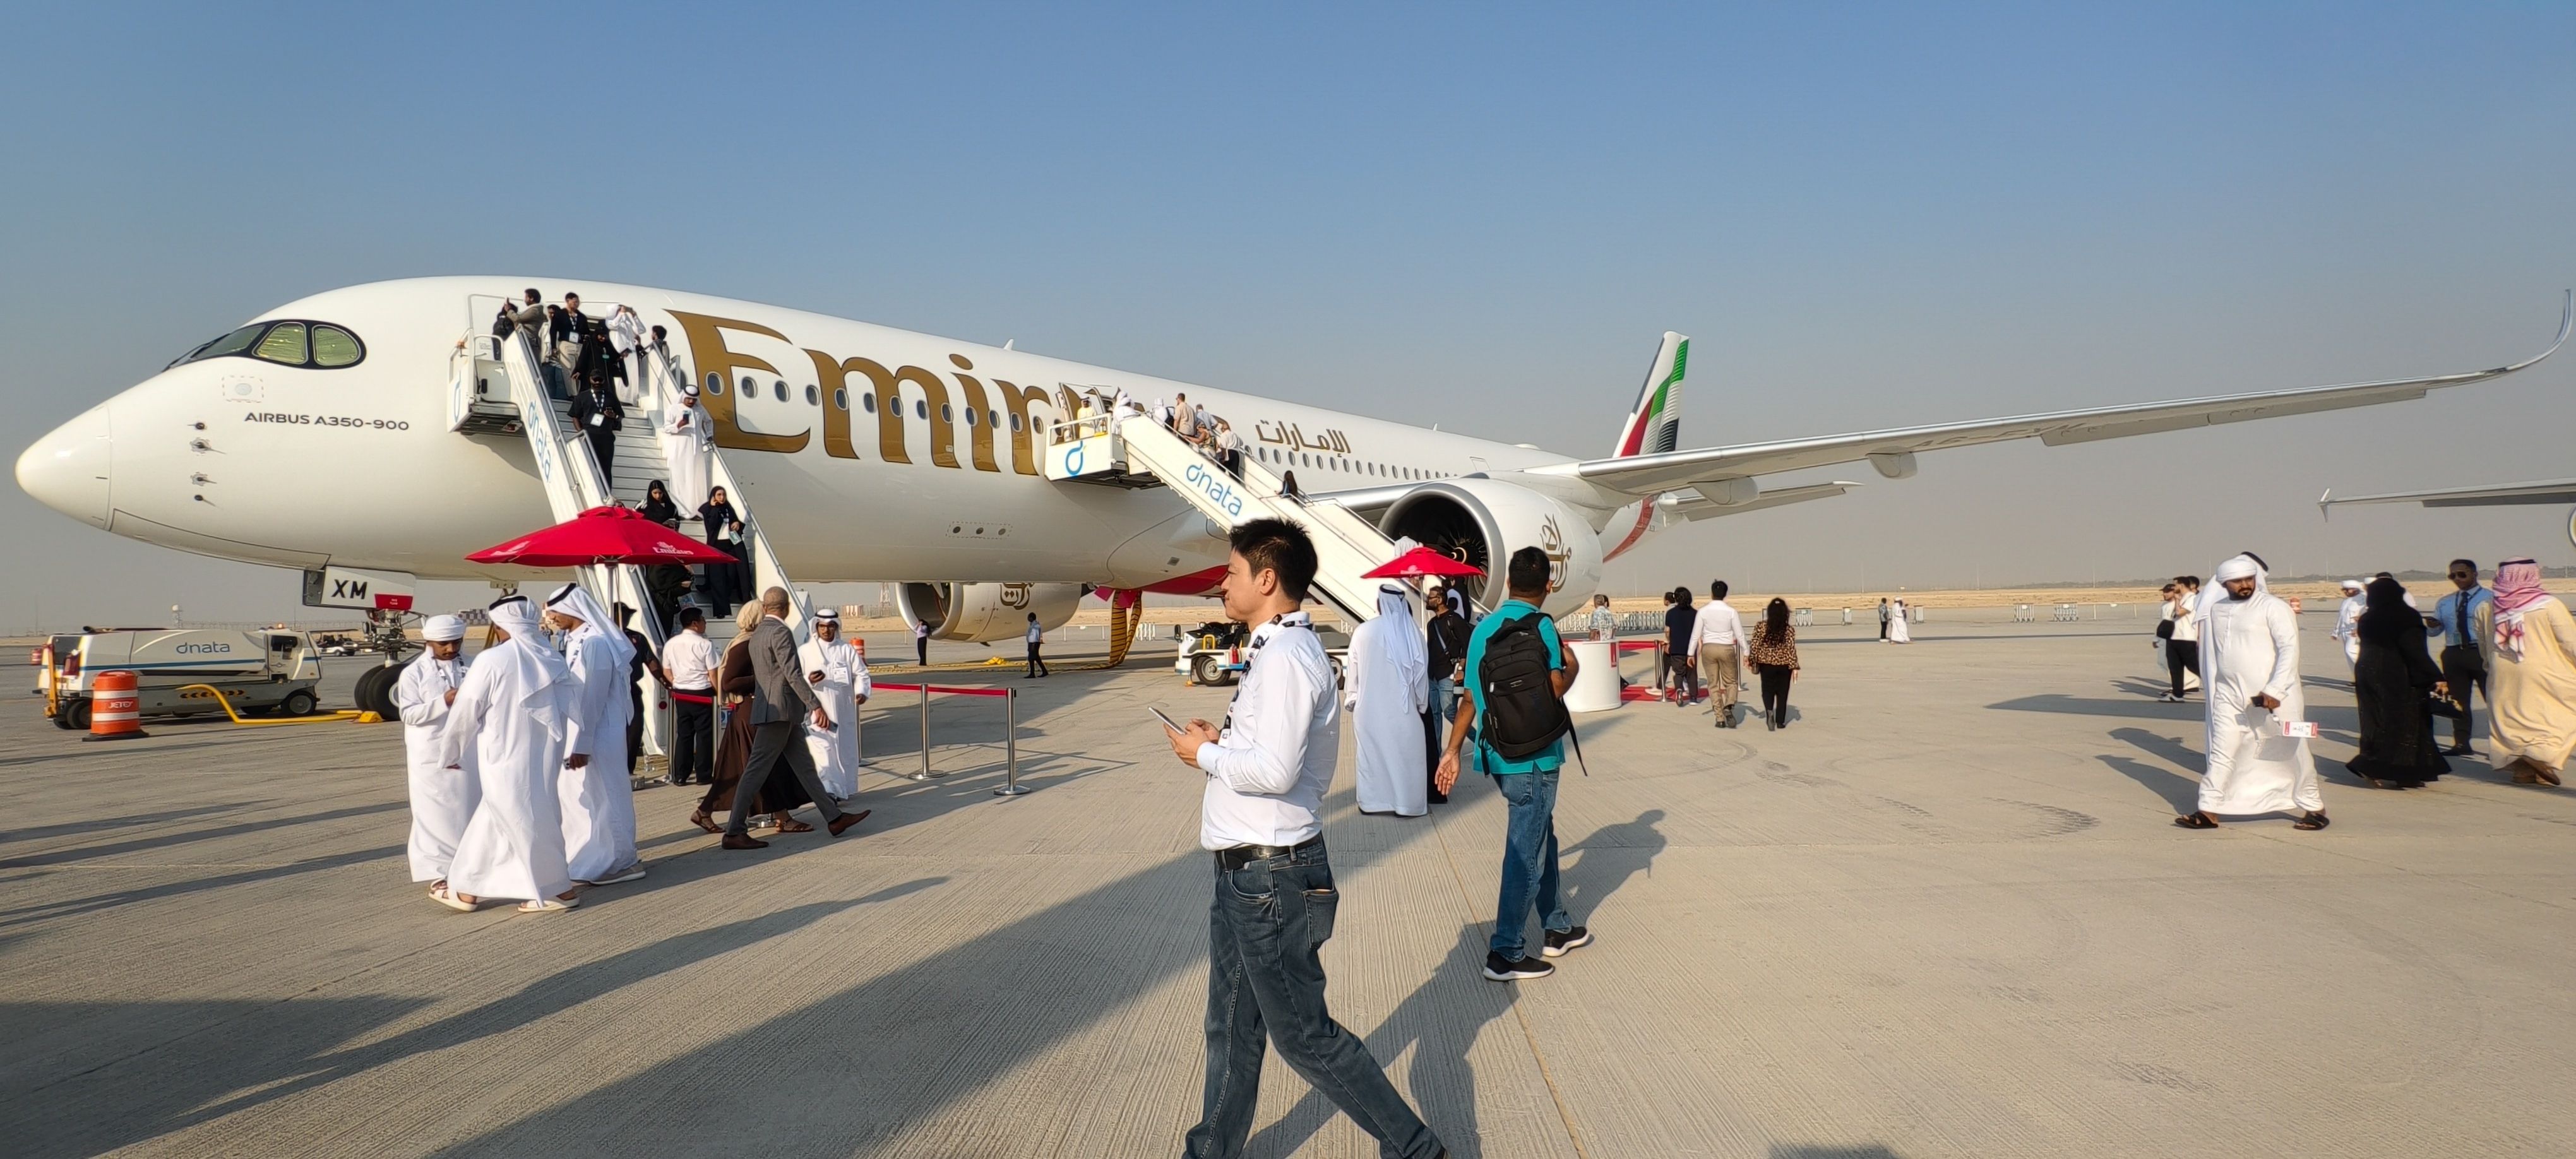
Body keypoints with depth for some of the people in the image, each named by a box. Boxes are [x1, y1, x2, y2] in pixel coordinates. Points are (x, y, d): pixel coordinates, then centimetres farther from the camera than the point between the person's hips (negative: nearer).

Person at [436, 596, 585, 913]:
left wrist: (451, 753, 7)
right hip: (543, 756, 6)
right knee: (490, 822, 17)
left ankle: (558, 890, 11)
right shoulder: (553, 661, 3)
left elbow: (466, 712, -8)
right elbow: (568, 712, 7)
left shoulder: (491, 661, -14)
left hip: (506, 759, -6)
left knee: (528, 823, 4)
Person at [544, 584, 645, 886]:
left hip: (595, 735, -9)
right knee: (578, 796, 16)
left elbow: (593, 698, -21)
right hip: (573, 732, 9)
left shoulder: (595, 643, -19)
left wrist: (582, 745, -20)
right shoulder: (572, 640, 10)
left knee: (601, 797, 0)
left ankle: (617, 862, 11)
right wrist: (574, 742, 17)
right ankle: (587, 858, 26)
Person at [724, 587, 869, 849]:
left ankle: (834, 818, 14)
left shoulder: (756, 635, 15)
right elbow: (793, 674, -21)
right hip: (778, 712, -10)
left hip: (779, 714, 10)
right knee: (757, 771, -7)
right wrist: (816, 706, -22)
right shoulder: (780, 633, -14)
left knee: (804, 766, 10)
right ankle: (734, 832, -4)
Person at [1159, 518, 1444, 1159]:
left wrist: (1204, 754, -13)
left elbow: (1275, 770, -28)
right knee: (1232, 1028, 20)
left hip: (1272, 879, -10)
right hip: (1249, 872, 10)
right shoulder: (1282, 648, 13)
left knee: (1303, 1033, 2)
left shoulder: (1284, 656, -20)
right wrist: (1224, 739, 4)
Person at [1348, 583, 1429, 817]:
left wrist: (1350, 701, 11)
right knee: (1405, 753, 7)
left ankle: (1371, 800, 14)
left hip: (1370, 708, 0)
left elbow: (1353, 672, -2)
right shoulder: (1413, 635, -5)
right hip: (1403, 709, 0)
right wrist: (1421, 704, 14)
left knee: (1372, 751, 9)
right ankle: (1406, 801, 11)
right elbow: (1422, 676, 1)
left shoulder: (1363, 632, -9)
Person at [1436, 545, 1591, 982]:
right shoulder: (1540, 627, -13)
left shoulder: (1484, 627, 6)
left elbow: (1471, 697, 6)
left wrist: (1452, 751, 10)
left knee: (1541, 836, 21)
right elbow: (1555, 690, -17)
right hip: (1535, 760, -7)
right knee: (1526, 852, 0)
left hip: (1499, 755, 7)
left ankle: (1556, 929, 34)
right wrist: (1571, 668, 2)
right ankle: (1505, 953, 4)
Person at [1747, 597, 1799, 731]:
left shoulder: (1761, 627, -5)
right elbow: (1792, 649, -9)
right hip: (1784, 666, 0)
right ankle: (1780, 722, 14)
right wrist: (1795, 667, -4)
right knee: (1782, 694, 12)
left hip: (1766, 664, 0)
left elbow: (1754, 646, -3)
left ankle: (1769, 711, -17)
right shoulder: (1789, 629, -7)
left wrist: (1753, 662, 9)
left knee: (1768, 691, 11)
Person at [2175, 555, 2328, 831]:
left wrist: (2274, 691, -20)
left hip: (2274, 697, -4)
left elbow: (2289, 648, -13)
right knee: (2222, 752, 2)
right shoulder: (2216, 609, 10)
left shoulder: (2273, 607, -7)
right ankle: (2209, 810, 5)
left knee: (2291, 753, 7)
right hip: (2230, 697, 4)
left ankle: (2314, 808, 22)